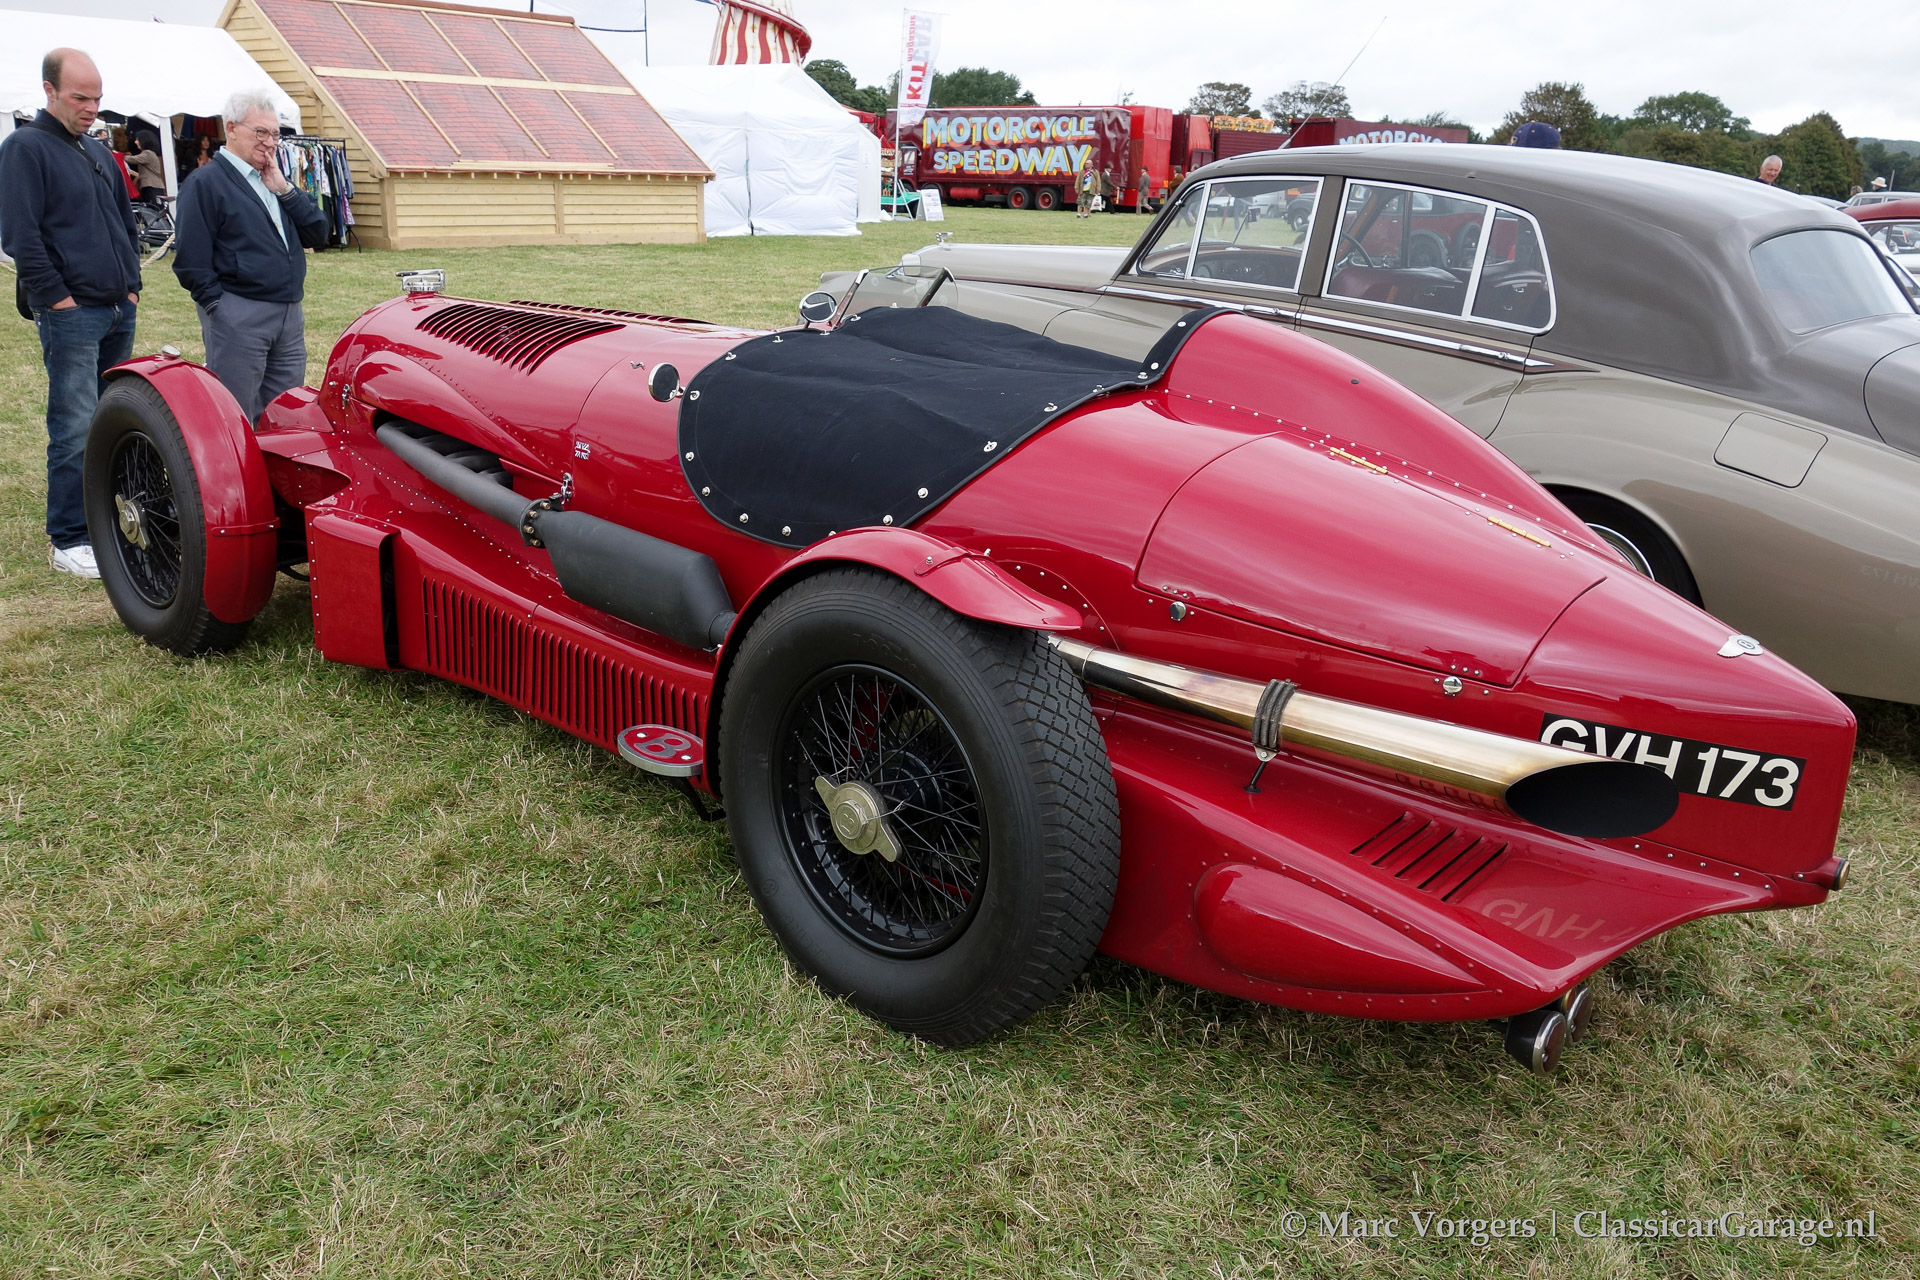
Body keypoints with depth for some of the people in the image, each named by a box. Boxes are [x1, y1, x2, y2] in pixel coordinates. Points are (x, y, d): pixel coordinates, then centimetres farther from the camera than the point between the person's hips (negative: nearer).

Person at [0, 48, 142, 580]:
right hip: (72, 314, -7)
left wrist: (131, 286, 16)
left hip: (119, 313, 7)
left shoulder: (99, 153, 18)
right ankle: (69, 542, -3)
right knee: (76, 429, -8)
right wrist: (58, 297, -14)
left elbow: (127, 224, 26)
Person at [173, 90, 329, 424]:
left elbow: (318, 235, 8)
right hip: (237, 317, -7)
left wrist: (284, 189, -1)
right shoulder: (206, 182, -3)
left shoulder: (275, 182, 18)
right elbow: (191, 260, -8)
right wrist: (217, 306, -12)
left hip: (290, 317, 7)